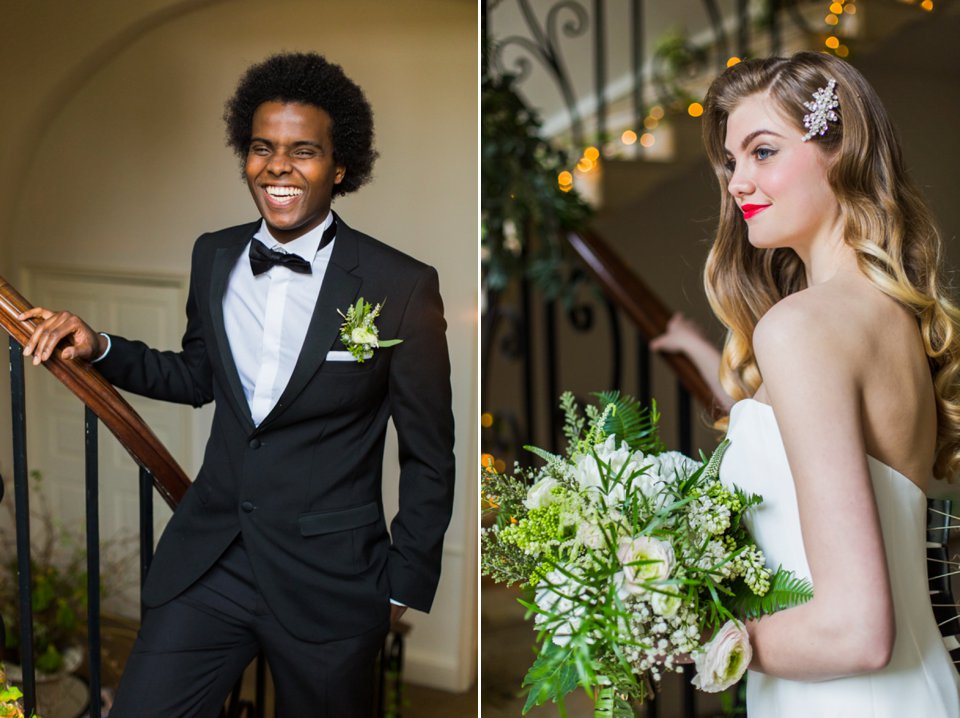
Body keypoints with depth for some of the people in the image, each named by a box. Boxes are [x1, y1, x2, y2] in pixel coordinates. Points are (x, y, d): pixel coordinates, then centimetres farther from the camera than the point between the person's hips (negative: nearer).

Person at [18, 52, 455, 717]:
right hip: (209, 562, 4)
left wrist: (403, 588, 0)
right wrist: (97, 346, 5)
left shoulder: (401, 287, -12)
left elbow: (430, 459, -4)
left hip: (328, 583, -4)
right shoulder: (214, 256, 3)